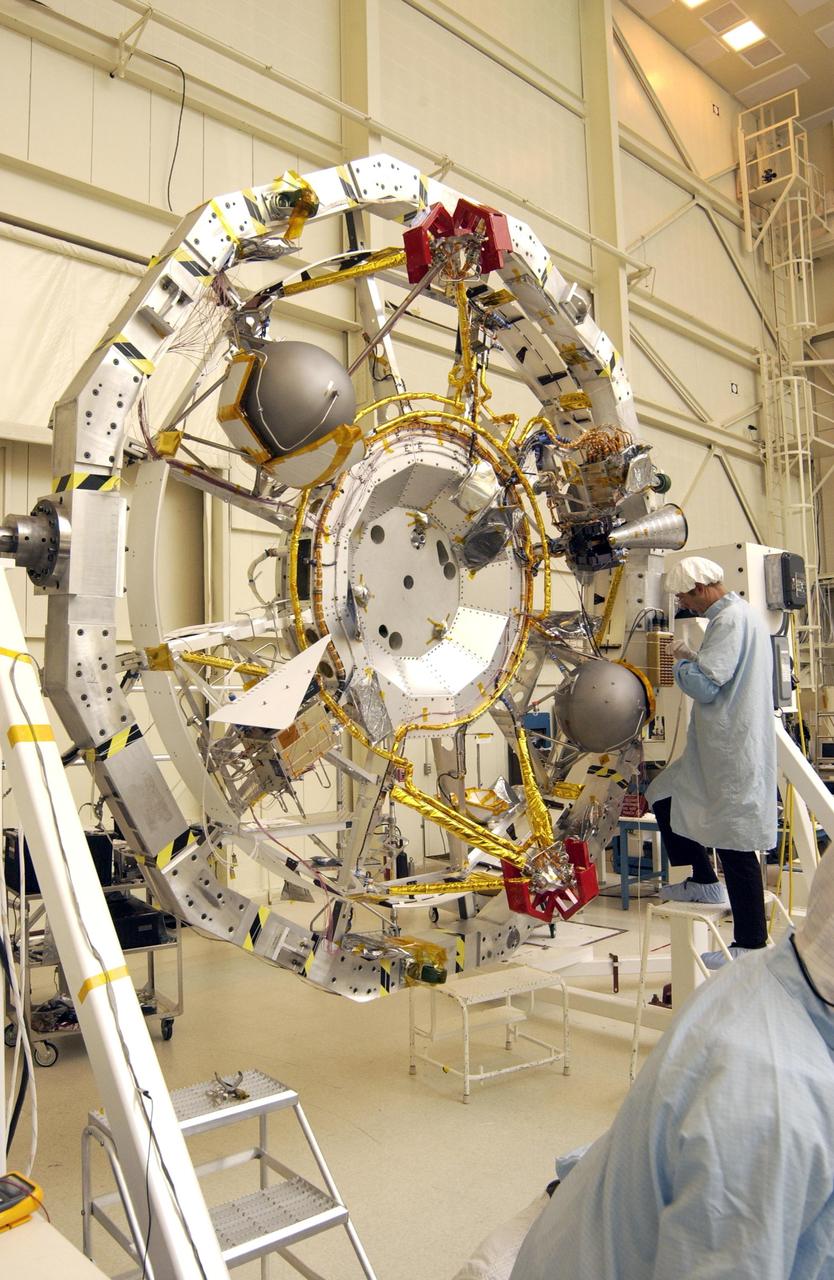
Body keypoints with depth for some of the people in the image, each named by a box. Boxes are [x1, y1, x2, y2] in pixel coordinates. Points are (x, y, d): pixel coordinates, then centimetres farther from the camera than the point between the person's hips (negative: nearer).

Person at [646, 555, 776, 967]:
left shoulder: (731, 619, -17)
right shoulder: (739, 615, 16)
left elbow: (704, 685, -23)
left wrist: (681, 660, -5)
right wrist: (691, 660, 10)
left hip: (732, 753, -11)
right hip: (716, 750, 11)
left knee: (735, 843, -4)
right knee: (665, 799, 17)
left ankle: (751, 944, 7)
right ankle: (704, 883, 26)